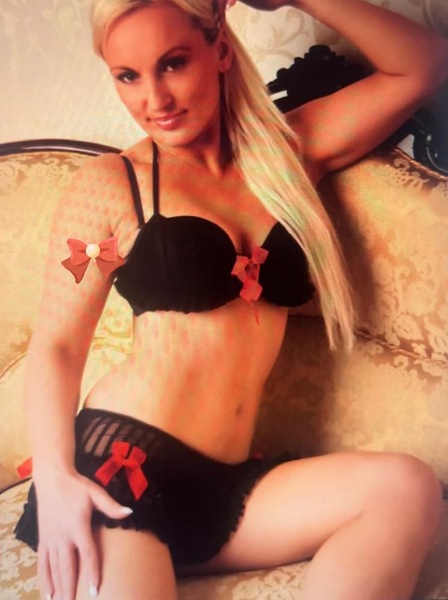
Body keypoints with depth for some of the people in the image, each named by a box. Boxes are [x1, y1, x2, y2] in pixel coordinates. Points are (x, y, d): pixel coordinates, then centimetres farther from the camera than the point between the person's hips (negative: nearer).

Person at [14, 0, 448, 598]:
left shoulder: (284, 152, 12)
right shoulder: (110, 184, 2)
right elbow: (56, 345, -1)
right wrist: (54, 476, -17)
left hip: (225, 488, 5)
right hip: (117, 461, -5)